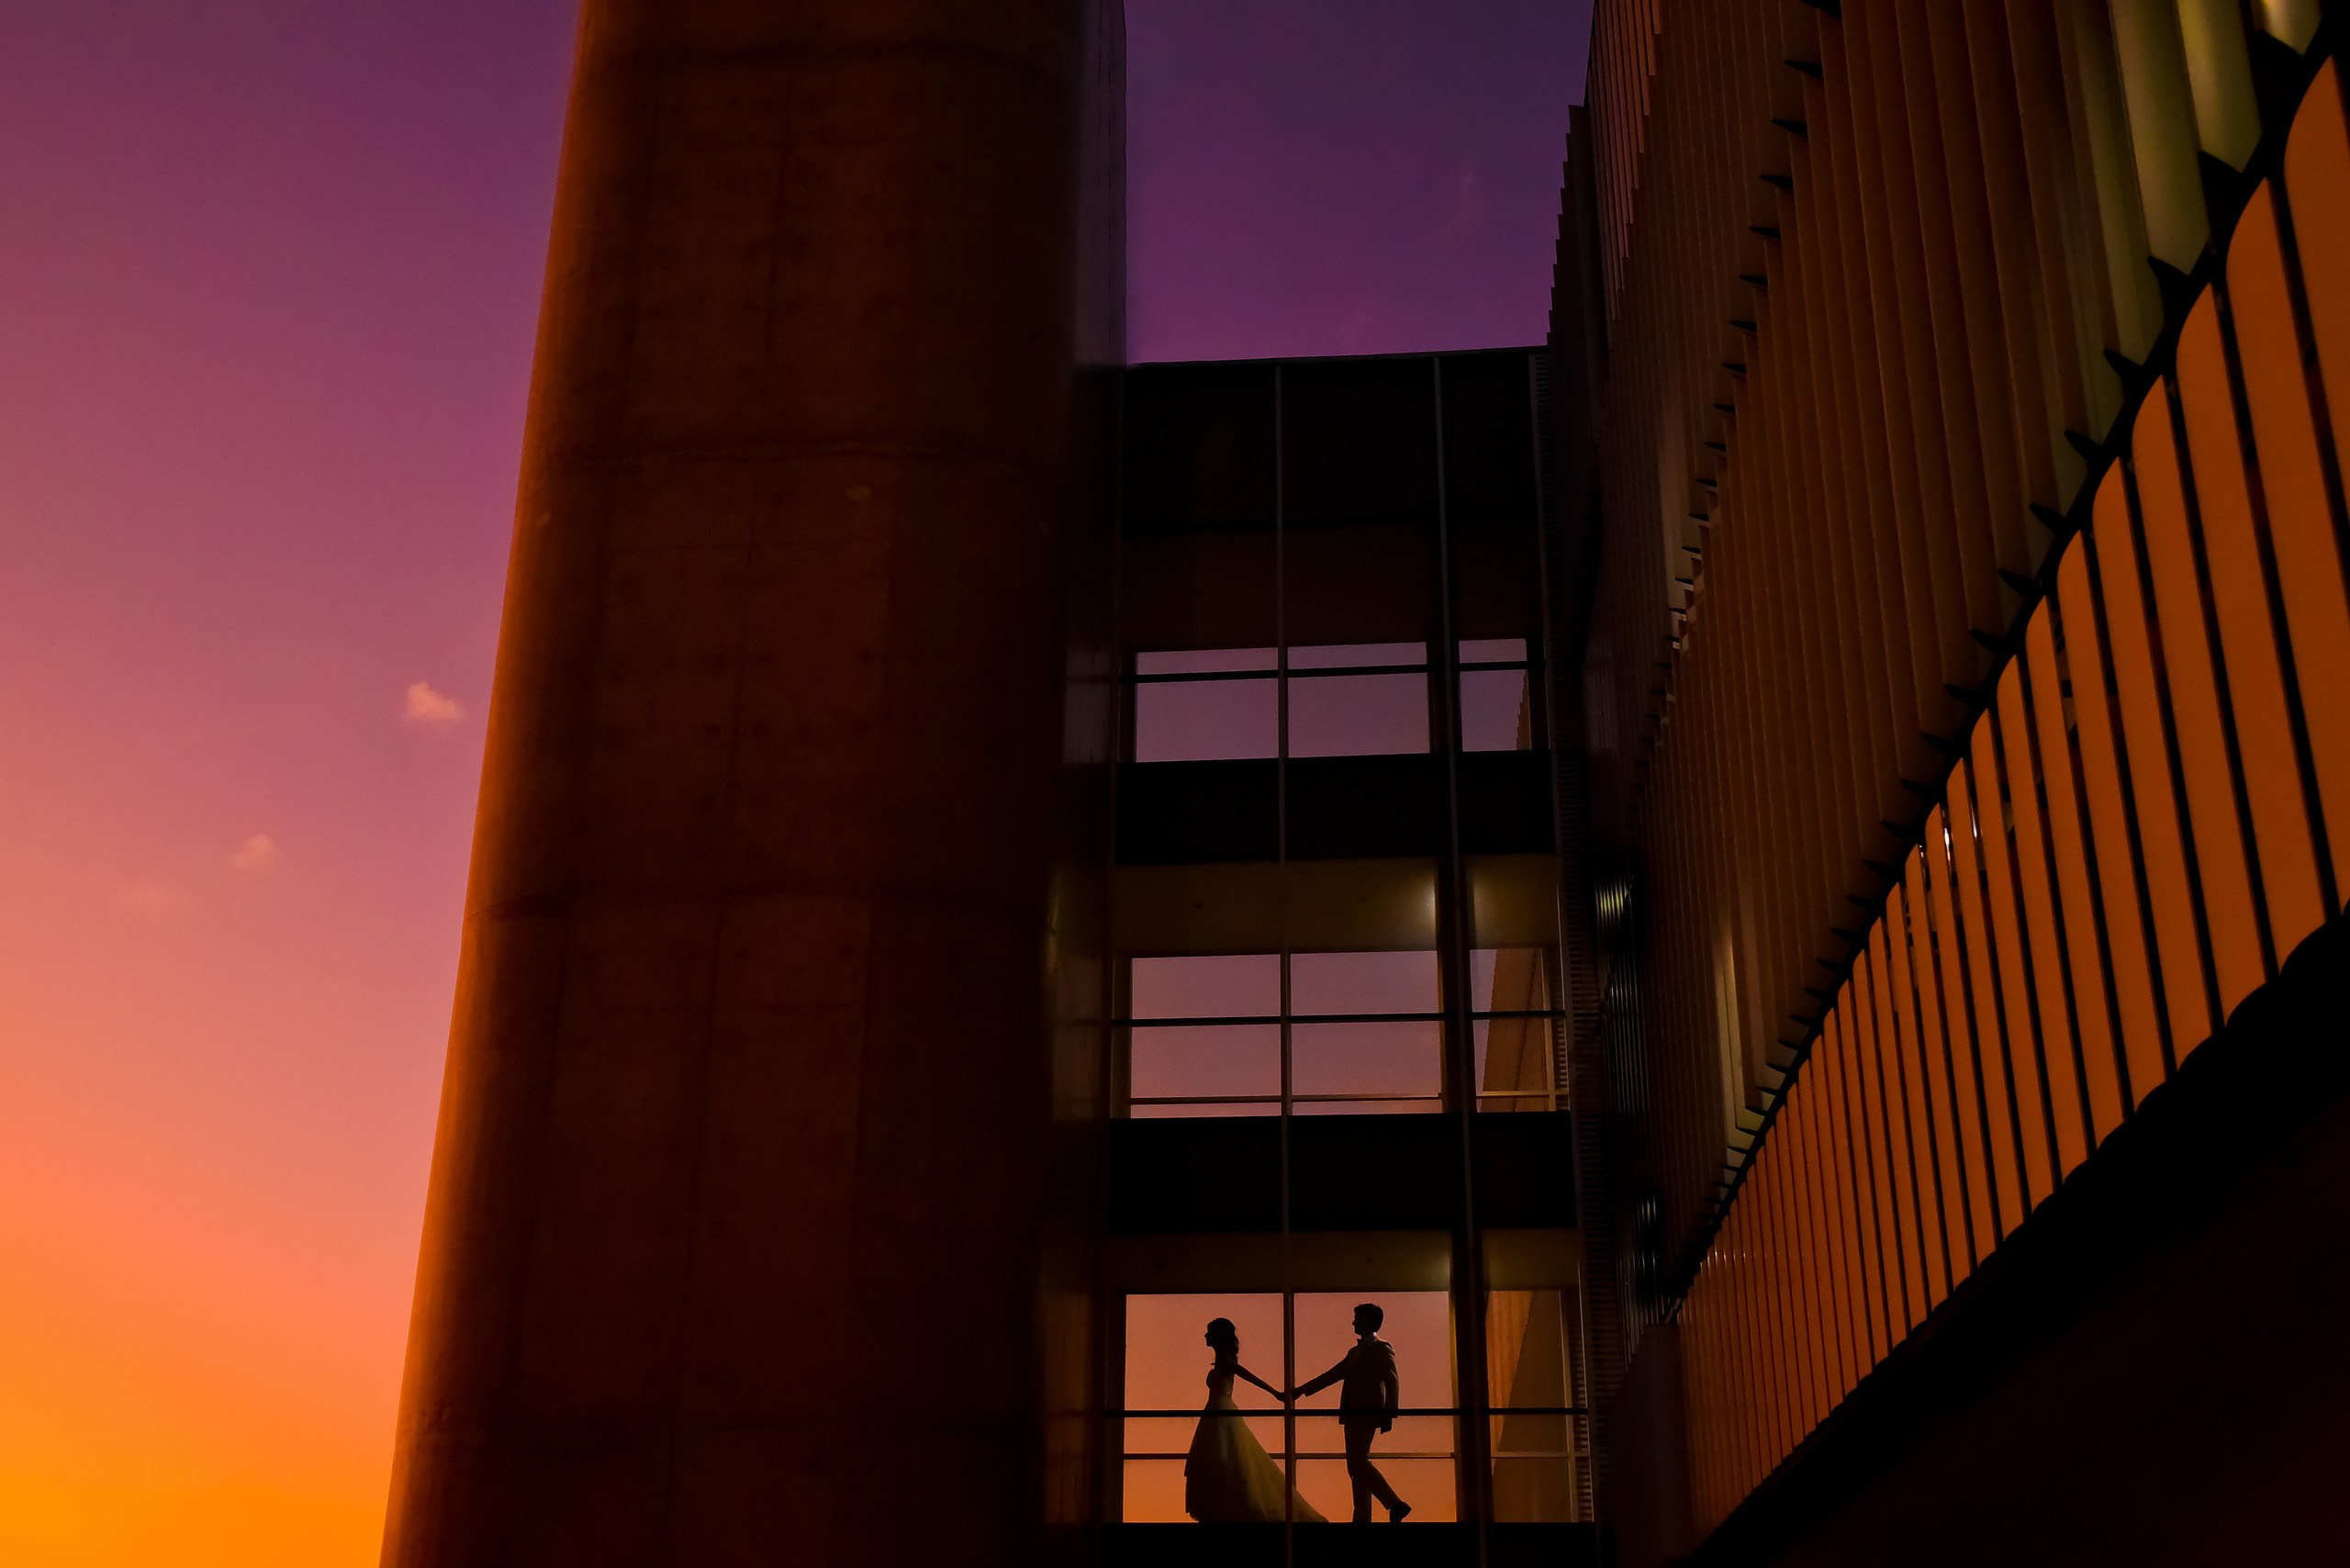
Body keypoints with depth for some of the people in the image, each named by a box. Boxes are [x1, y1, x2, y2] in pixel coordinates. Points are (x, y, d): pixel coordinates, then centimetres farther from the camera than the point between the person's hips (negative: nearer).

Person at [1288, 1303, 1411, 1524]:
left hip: (1367, 1414, -9)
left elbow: (1392, 1383, -10)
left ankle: (1395, 1505, -13)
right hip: (1353, 1415, 9)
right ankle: (1362, 1518, 7)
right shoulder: (1355, 1352, 22)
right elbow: (1331, 1376, 25)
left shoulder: (1382, 1348, -2)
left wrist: (1389, 1415, -19)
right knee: (1357, 1466, 6)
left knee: (1358, 1463, -15)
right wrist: (1300, 1390, 22)